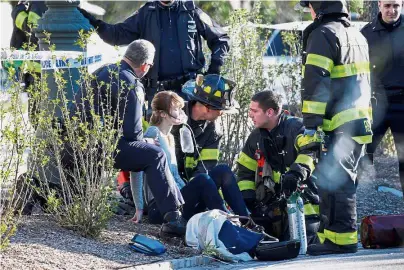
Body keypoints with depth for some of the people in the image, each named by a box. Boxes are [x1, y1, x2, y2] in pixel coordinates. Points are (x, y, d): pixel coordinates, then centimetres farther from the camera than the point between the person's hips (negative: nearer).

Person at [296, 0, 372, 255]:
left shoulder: (323, 34, -9)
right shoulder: (357, 36, 20)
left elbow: (316, 83, -16)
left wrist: (311, 124, -17)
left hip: (338, 126, -9)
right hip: (361, 120, 9)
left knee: (334, 181, -9)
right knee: (344, 180, 14)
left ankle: (341, 238, -12)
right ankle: (332, 234, 18)